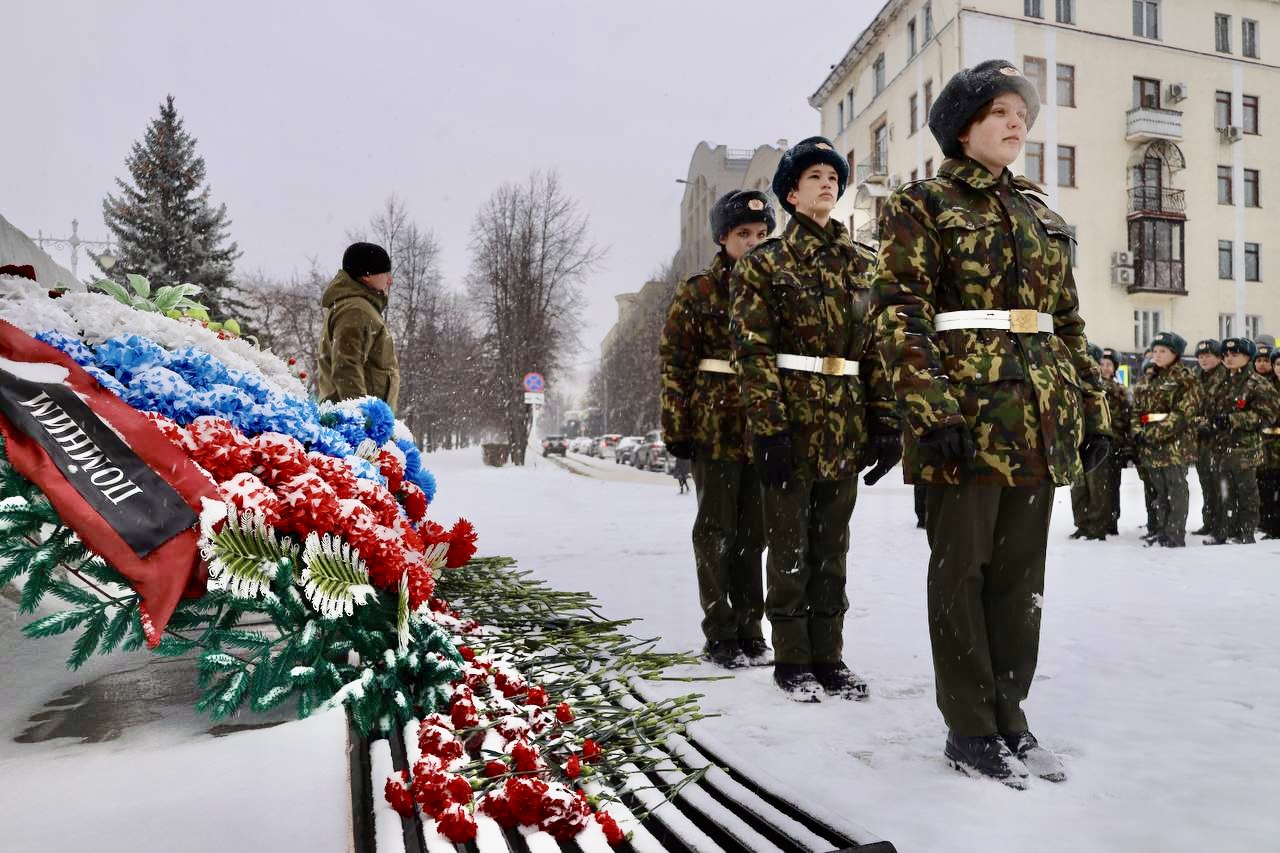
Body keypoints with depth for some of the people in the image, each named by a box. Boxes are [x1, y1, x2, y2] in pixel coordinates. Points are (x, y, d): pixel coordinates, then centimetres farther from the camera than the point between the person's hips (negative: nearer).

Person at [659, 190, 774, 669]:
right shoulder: (698, 292, 0)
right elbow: (674, 363, -3)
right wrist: (677, 428, -8)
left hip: (764, 425, 4)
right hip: (715, 424, -3)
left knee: (753, 530, 9)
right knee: (716, 530, 4)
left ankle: (750, 630, 20)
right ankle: (720, 635, 13)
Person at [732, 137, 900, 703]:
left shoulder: (862, 264, 13)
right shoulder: (764, 263, 0)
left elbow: (877, 347, 11)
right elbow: (753, 351, -8)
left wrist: (887, 422, 4)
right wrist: (770, 427, -16)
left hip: (847, 423, 5)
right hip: (792, 420, -4)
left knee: (832, 544, 10)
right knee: (790, 545, 3)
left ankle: (828, 656, 21)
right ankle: (791, 660, 15)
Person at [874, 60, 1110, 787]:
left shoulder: (1041, 213, 19)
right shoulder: (923, 204, 1)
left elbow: (1069, 320, 20)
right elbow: (901, 312, -10)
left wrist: (1092, 408, 13)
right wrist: (933, 411, -20)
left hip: (1041, 416, 6)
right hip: (964, 412, -6)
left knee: (1020, 573, 10)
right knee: (961, 568, 1)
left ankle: (1010, 716, 23)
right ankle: (970, 728, 13)